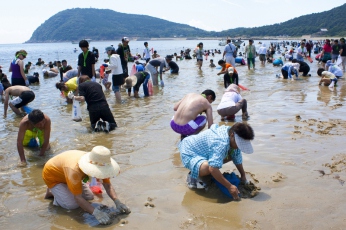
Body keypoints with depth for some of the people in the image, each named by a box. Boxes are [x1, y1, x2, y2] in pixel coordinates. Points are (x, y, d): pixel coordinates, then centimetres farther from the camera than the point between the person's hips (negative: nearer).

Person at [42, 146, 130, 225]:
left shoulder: (99, 164, -23)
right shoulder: (74, 170, -44)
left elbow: (108, 185, -18)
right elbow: (78, 198, -42)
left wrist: (117, 202, -33)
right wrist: (96, 212, -52)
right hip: (53, 176, -6)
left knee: (89, 197, 2)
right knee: (73, 205, -19)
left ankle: (66, 189, 18)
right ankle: (52, 192, 4)